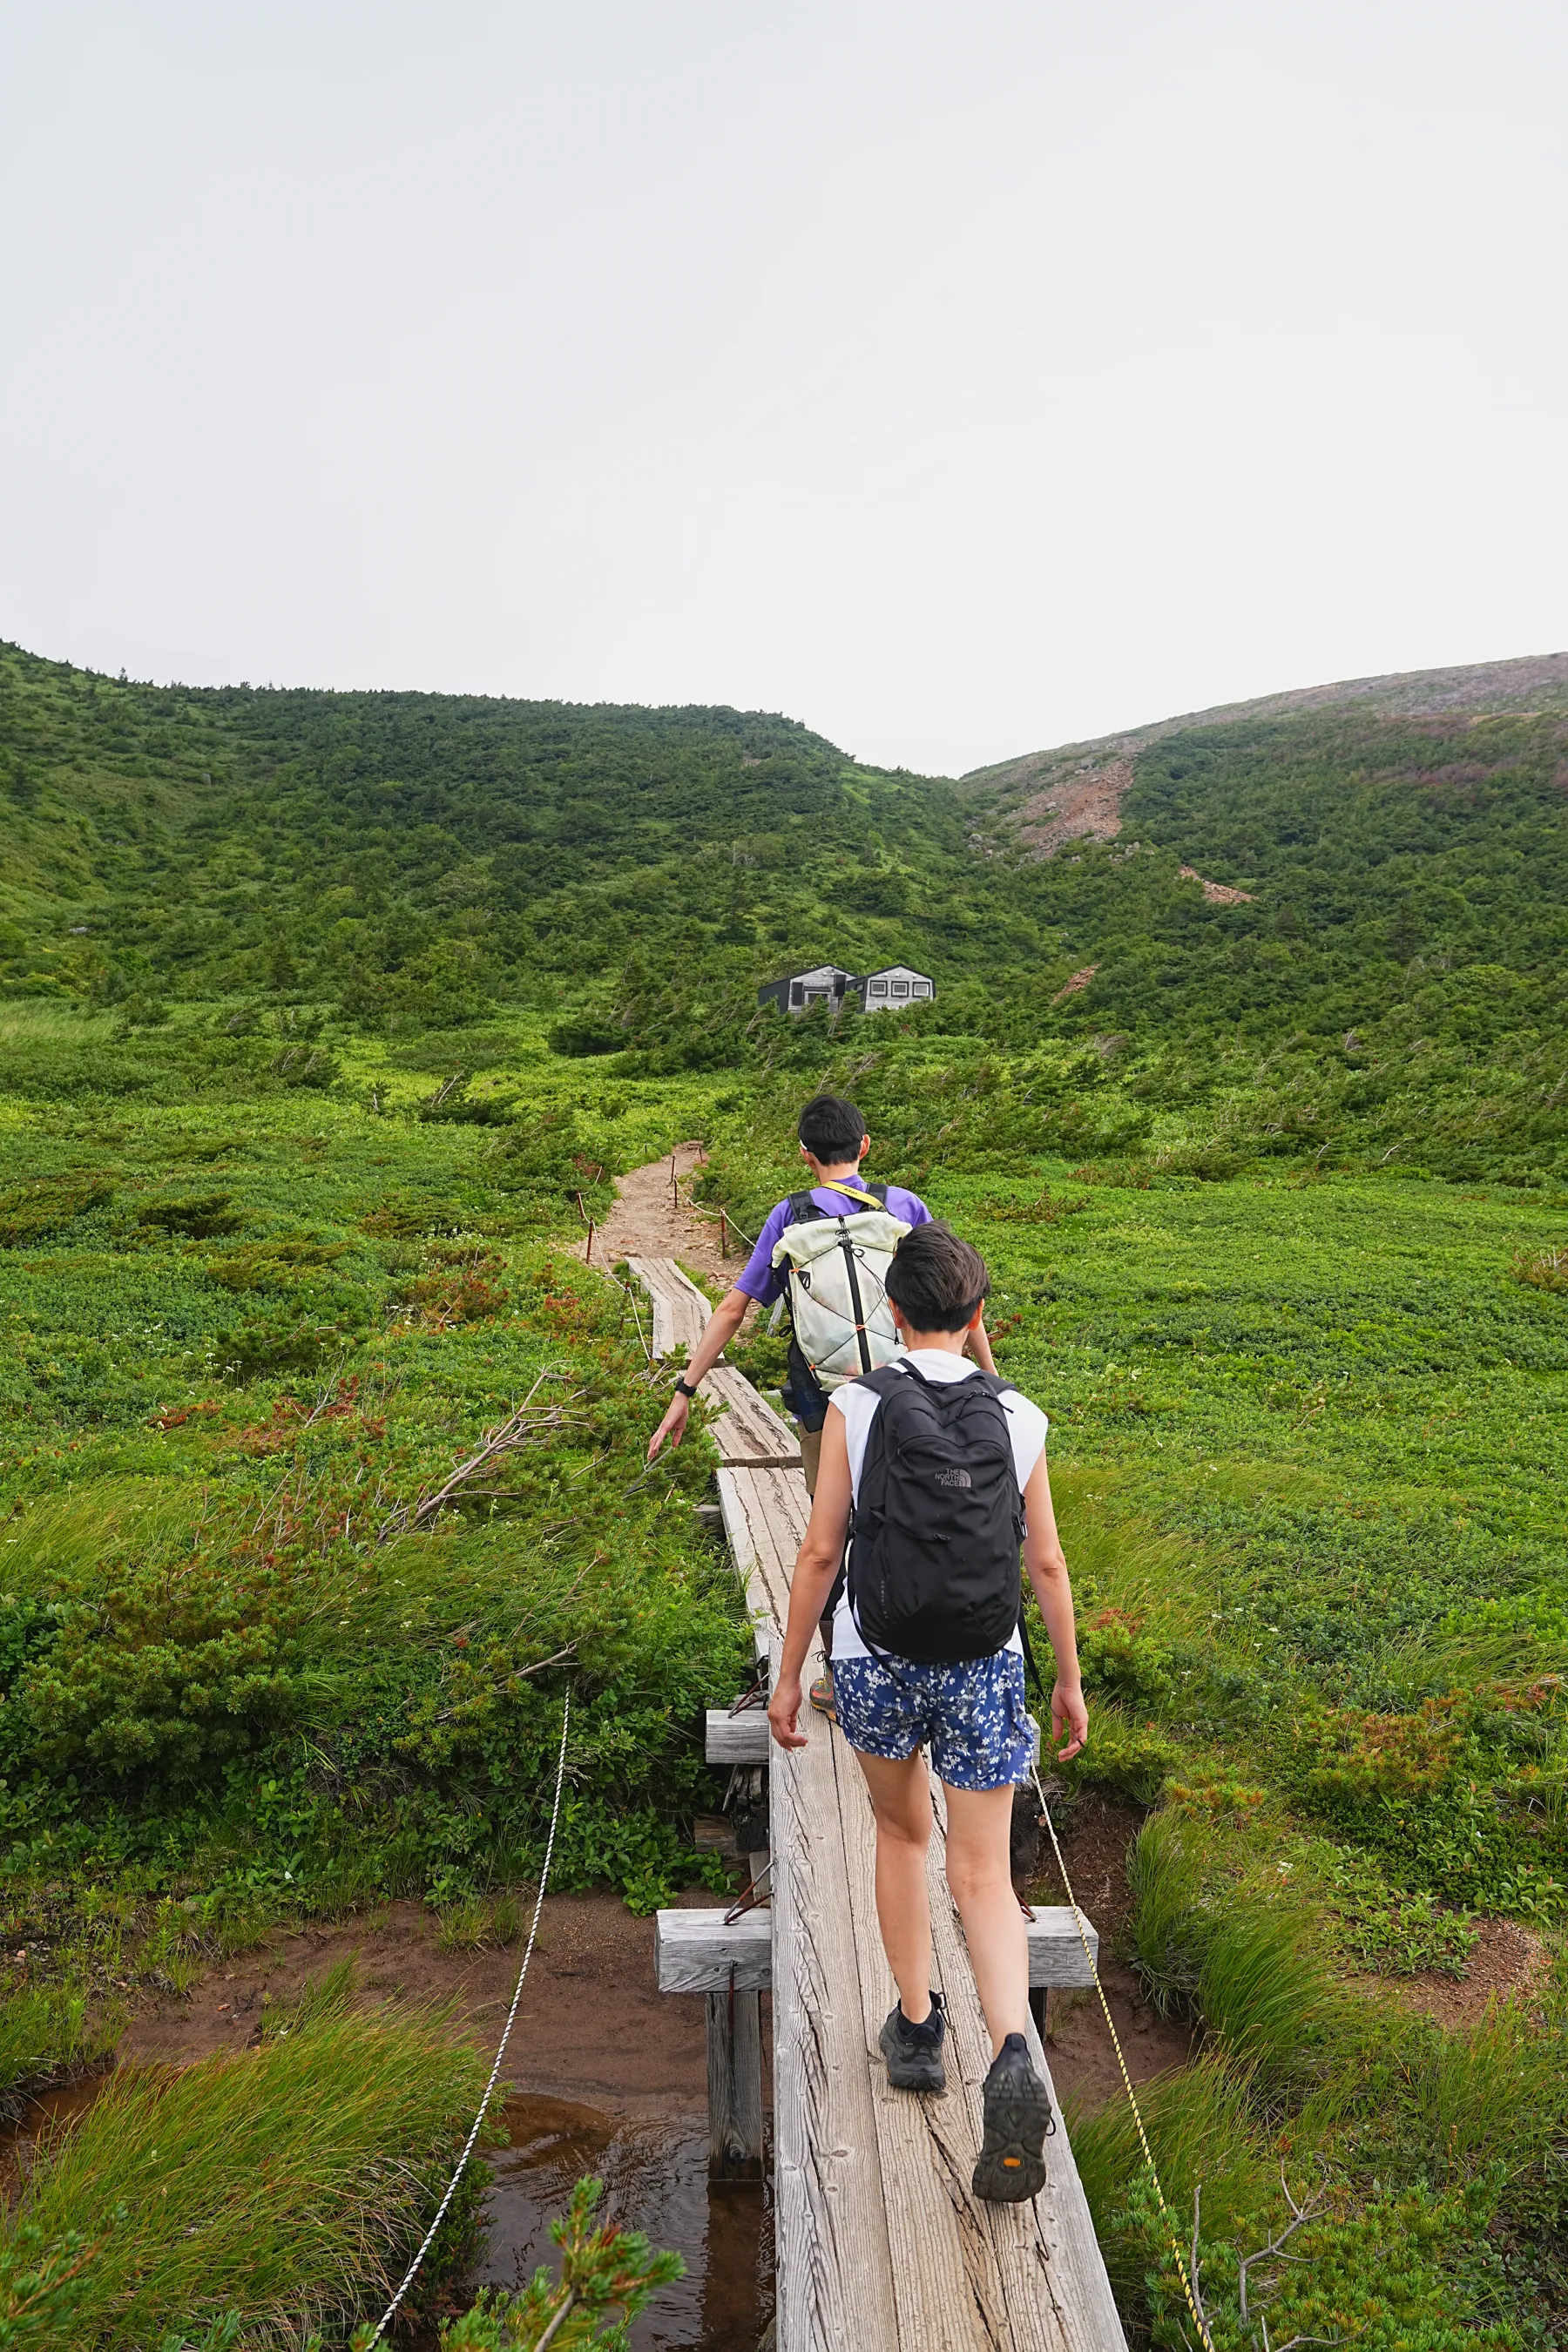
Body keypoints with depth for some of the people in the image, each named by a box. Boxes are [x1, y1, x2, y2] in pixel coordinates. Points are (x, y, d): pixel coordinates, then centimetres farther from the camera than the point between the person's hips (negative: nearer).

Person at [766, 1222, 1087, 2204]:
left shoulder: (856, 1407, -9)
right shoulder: (1017, 1418, -3)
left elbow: (820, 1552, -6)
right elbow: (1049, 1564, 2)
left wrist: (788, 1676, 4)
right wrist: (1070, 1681, 14)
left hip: (876, 1664, 0)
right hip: (986, 1674, 1)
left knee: (901, 1833, 26)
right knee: (984, 1879, 10)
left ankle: (917, 2028, 34)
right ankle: (1013, 2058, -11)